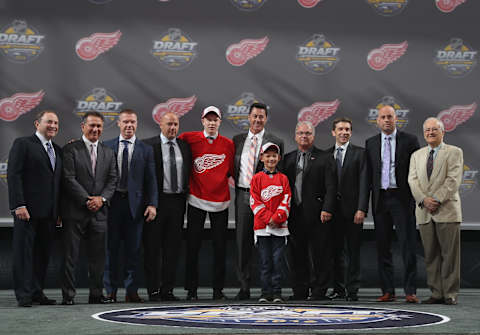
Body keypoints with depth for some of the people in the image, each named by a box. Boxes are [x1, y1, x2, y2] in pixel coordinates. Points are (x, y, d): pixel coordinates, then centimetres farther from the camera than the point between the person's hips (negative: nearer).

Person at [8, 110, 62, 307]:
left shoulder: (57, 150, 19)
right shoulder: (23, 144, -1)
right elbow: (13, 175, -9)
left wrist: (59, 210, 12)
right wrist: (19, 205, -17)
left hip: (49, 212, 6)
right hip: (27, 209, -6)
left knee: (43, 253, 8)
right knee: (24, 252, -3)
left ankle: (37, 293, 15)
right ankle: (24, 295, 0)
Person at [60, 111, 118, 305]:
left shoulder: (108, 153, 15)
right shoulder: (70, 150, -1)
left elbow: (112, 180, 10)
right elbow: (69, 179, -9)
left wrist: (102, 198, -7)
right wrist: (87, 200, -14)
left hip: (99, 211, 4)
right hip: (75, 211, -4)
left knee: (98, 256, 6)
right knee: (70, 255, -2)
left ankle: (96, 294, 14)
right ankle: (68, 295, 3)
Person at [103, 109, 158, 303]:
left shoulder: (145, 150, 7)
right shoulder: (107, 147, 7)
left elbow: (151, 180, 3)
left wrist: (152, 204, -5)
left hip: (134, 204, 0)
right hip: (111, 202, 0)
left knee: (133, 249, 3)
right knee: (110, 248, 3)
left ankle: (131, 291, 9)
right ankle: (110, 290, 10)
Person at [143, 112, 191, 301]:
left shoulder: (184, 146, 11)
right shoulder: (148, 145, -3)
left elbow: (189, 172, 17)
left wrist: (186, 194, 8)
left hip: (177, 201, 4)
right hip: (157, 200, -4)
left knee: (173, 248, 7)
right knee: (153, 248, 0)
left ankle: (168, 289, 13)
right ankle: (153, 290, 5)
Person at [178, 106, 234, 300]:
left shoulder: (228, 144, 6)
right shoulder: (189, 139, 0)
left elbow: (231, 171, 11)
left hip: (220, 200, 1)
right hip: (196, 199, -1)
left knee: (220, 246, 3)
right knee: (193, 246, 0)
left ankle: (218, 289, 11)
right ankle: (191, 289, 8)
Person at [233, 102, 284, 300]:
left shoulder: (275, 142, 2)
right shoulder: (237, 140, 13)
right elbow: (232, 165, 22)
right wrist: (230, 177, 3)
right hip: (242, 195, 3)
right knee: (242, 241, 3)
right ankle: (244, 288, 9)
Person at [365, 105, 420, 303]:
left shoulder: (409, 140, 2)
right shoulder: (371, 143, 12)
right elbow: (369, 173, 11)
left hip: (402, 198, -3)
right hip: (380, 198, 4)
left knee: (408, 246, -5)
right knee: (383, 247, 5)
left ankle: (410, 291, -3)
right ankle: (388, 291, 11)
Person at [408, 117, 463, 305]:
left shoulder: (454, 152, 5)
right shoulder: (417, 155, 18)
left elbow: (453, 180, -6)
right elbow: (412, 180, 6)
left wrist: (437, 199, -15)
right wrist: (424, 199, -11)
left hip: (447, 210, -4)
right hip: (424, 212, 4)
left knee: (449, 254, -4)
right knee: (431, 255, 3)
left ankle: (450, 294, 1)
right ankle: (436, 293, 8)